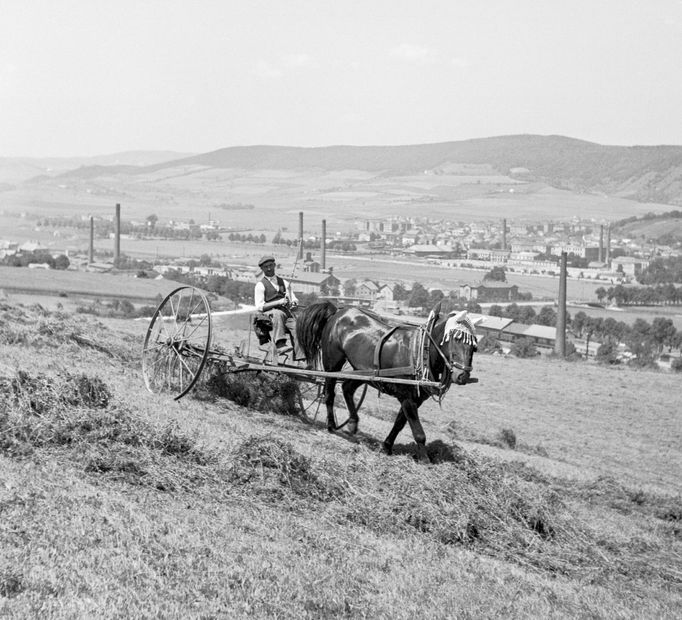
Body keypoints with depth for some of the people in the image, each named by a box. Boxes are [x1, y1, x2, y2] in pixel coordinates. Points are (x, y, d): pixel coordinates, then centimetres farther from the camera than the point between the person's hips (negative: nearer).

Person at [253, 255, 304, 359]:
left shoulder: (284, 282, 23)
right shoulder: (261, 285, 7)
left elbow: (294, 300, 22)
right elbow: (260, 307, -3)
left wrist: (293, 302, -5)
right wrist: (278, 302, -14)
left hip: (286, 313, 4)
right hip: (269, 314, -4)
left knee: (297, 327, -27)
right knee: (278, 314, -40)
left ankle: (300, 358, -36)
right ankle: (280, 345, -50)